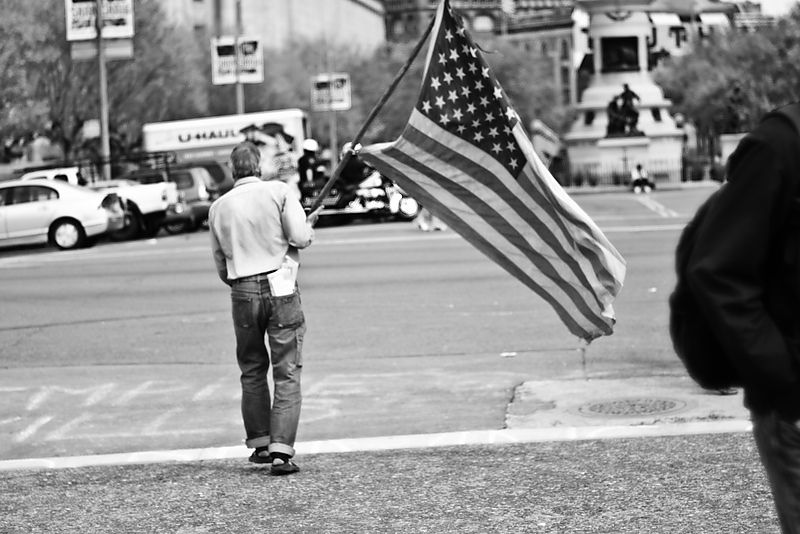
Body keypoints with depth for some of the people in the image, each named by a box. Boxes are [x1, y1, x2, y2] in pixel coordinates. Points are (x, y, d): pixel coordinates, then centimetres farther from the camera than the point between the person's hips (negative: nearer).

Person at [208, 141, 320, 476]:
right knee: (287, 373, 0)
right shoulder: (278, 191, -2)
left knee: (252, 371, 17)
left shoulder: (219, 207, 10)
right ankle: (281, 451, -8)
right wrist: (310, 225, 13)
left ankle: (260, 444, 21)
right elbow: (301, 238, -9)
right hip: (280, 288, -3)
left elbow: (220, 266, 13)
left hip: (242, 292, 3)